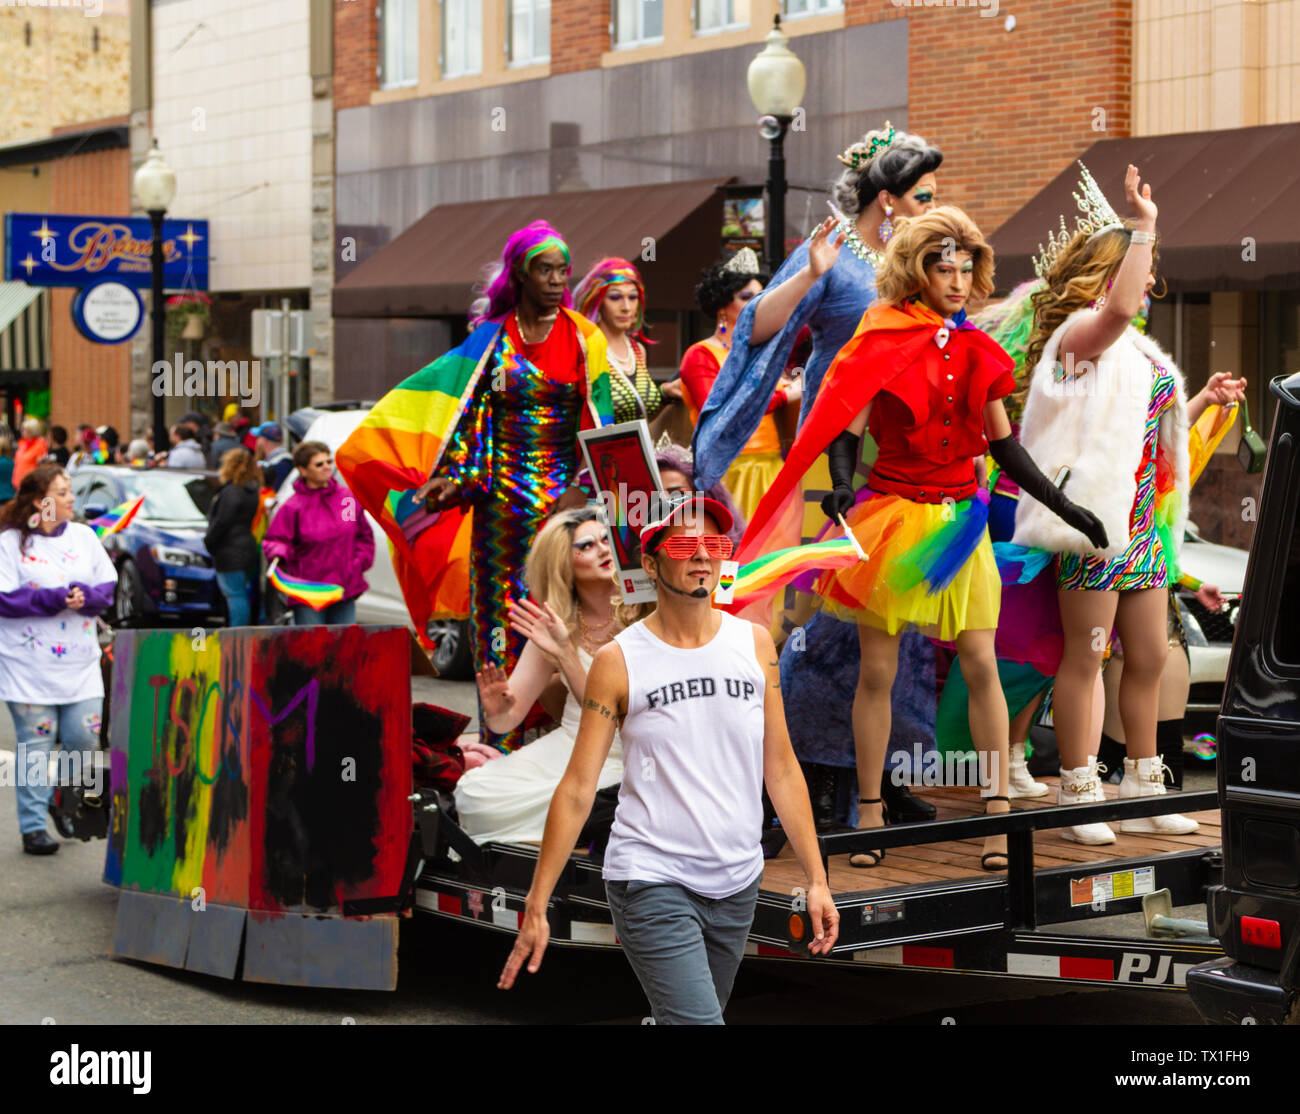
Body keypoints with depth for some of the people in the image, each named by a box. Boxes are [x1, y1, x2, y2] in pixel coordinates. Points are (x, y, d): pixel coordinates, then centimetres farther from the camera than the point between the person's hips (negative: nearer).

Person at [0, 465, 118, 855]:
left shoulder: (83, 536, 9)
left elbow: (108, 586, 7)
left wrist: (85, 596, -14)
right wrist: (54, 599, -18)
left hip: (80, 662, 4)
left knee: (84, 738, 0)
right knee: (35, 744, 0)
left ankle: (79, 805, 24)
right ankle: (33, 826, 7)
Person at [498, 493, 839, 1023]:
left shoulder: (754, 643, 4)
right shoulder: (618, 661, -6)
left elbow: (781, 769, 9)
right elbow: (576, 789, -5)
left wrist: (817, 879, 4)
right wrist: (535, 908, -6)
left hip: (737, 881, 4)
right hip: (650, 881, -4)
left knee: (690, 1016, 15)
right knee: (696, 1020, -17)